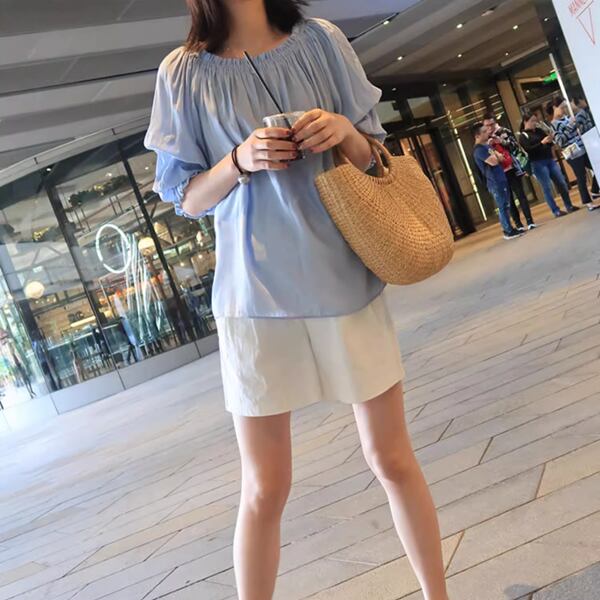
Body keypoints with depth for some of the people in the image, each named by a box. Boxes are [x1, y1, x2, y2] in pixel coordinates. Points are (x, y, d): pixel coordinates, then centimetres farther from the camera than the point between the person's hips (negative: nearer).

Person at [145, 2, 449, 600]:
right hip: (257, 297, -1)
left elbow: (374, 158, 11)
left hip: (345, 278, 2)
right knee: (264, 490, 4)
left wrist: (347, 133, -11)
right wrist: (240, 160, -15)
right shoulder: (184, 72, 2)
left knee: (392, 459, 10)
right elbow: (186, 198, 4)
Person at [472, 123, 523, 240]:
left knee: (507, 206, 13)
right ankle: (508, 232, 2)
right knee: (503, 207, -5)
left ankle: (510, 228, 22)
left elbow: (500, 157, 16)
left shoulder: (487, 145, 15)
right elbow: (494, 161, -23)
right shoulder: (479, 150, -15)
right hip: (495, 182, -9)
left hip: (502, 179, 9)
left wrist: (496, 156, -5)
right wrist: (496, 156, -3)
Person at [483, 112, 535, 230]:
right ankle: (518, 224, 6)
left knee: (521, 195, -1)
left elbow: (515, 146, 0)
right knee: (509, 199, 2)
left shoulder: (505, 132, 6)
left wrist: (502, 141, -15)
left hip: (512, 169, -1)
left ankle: (530, 221, 3)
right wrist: (488, 146, -12)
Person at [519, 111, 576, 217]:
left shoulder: (539, 130, 13)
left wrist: (551, 138, -7)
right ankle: (556, 211, 2)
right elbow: (529, 149, -16)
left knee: (562, 183, 5)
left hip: (550, 160, 6)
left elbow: (550, 144, 14)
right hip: (538, 164, -6)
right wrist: (542, 142, -24)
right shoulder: (522, 136, -2)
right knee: (547, 188, -3)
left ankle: (569, 206, 16)